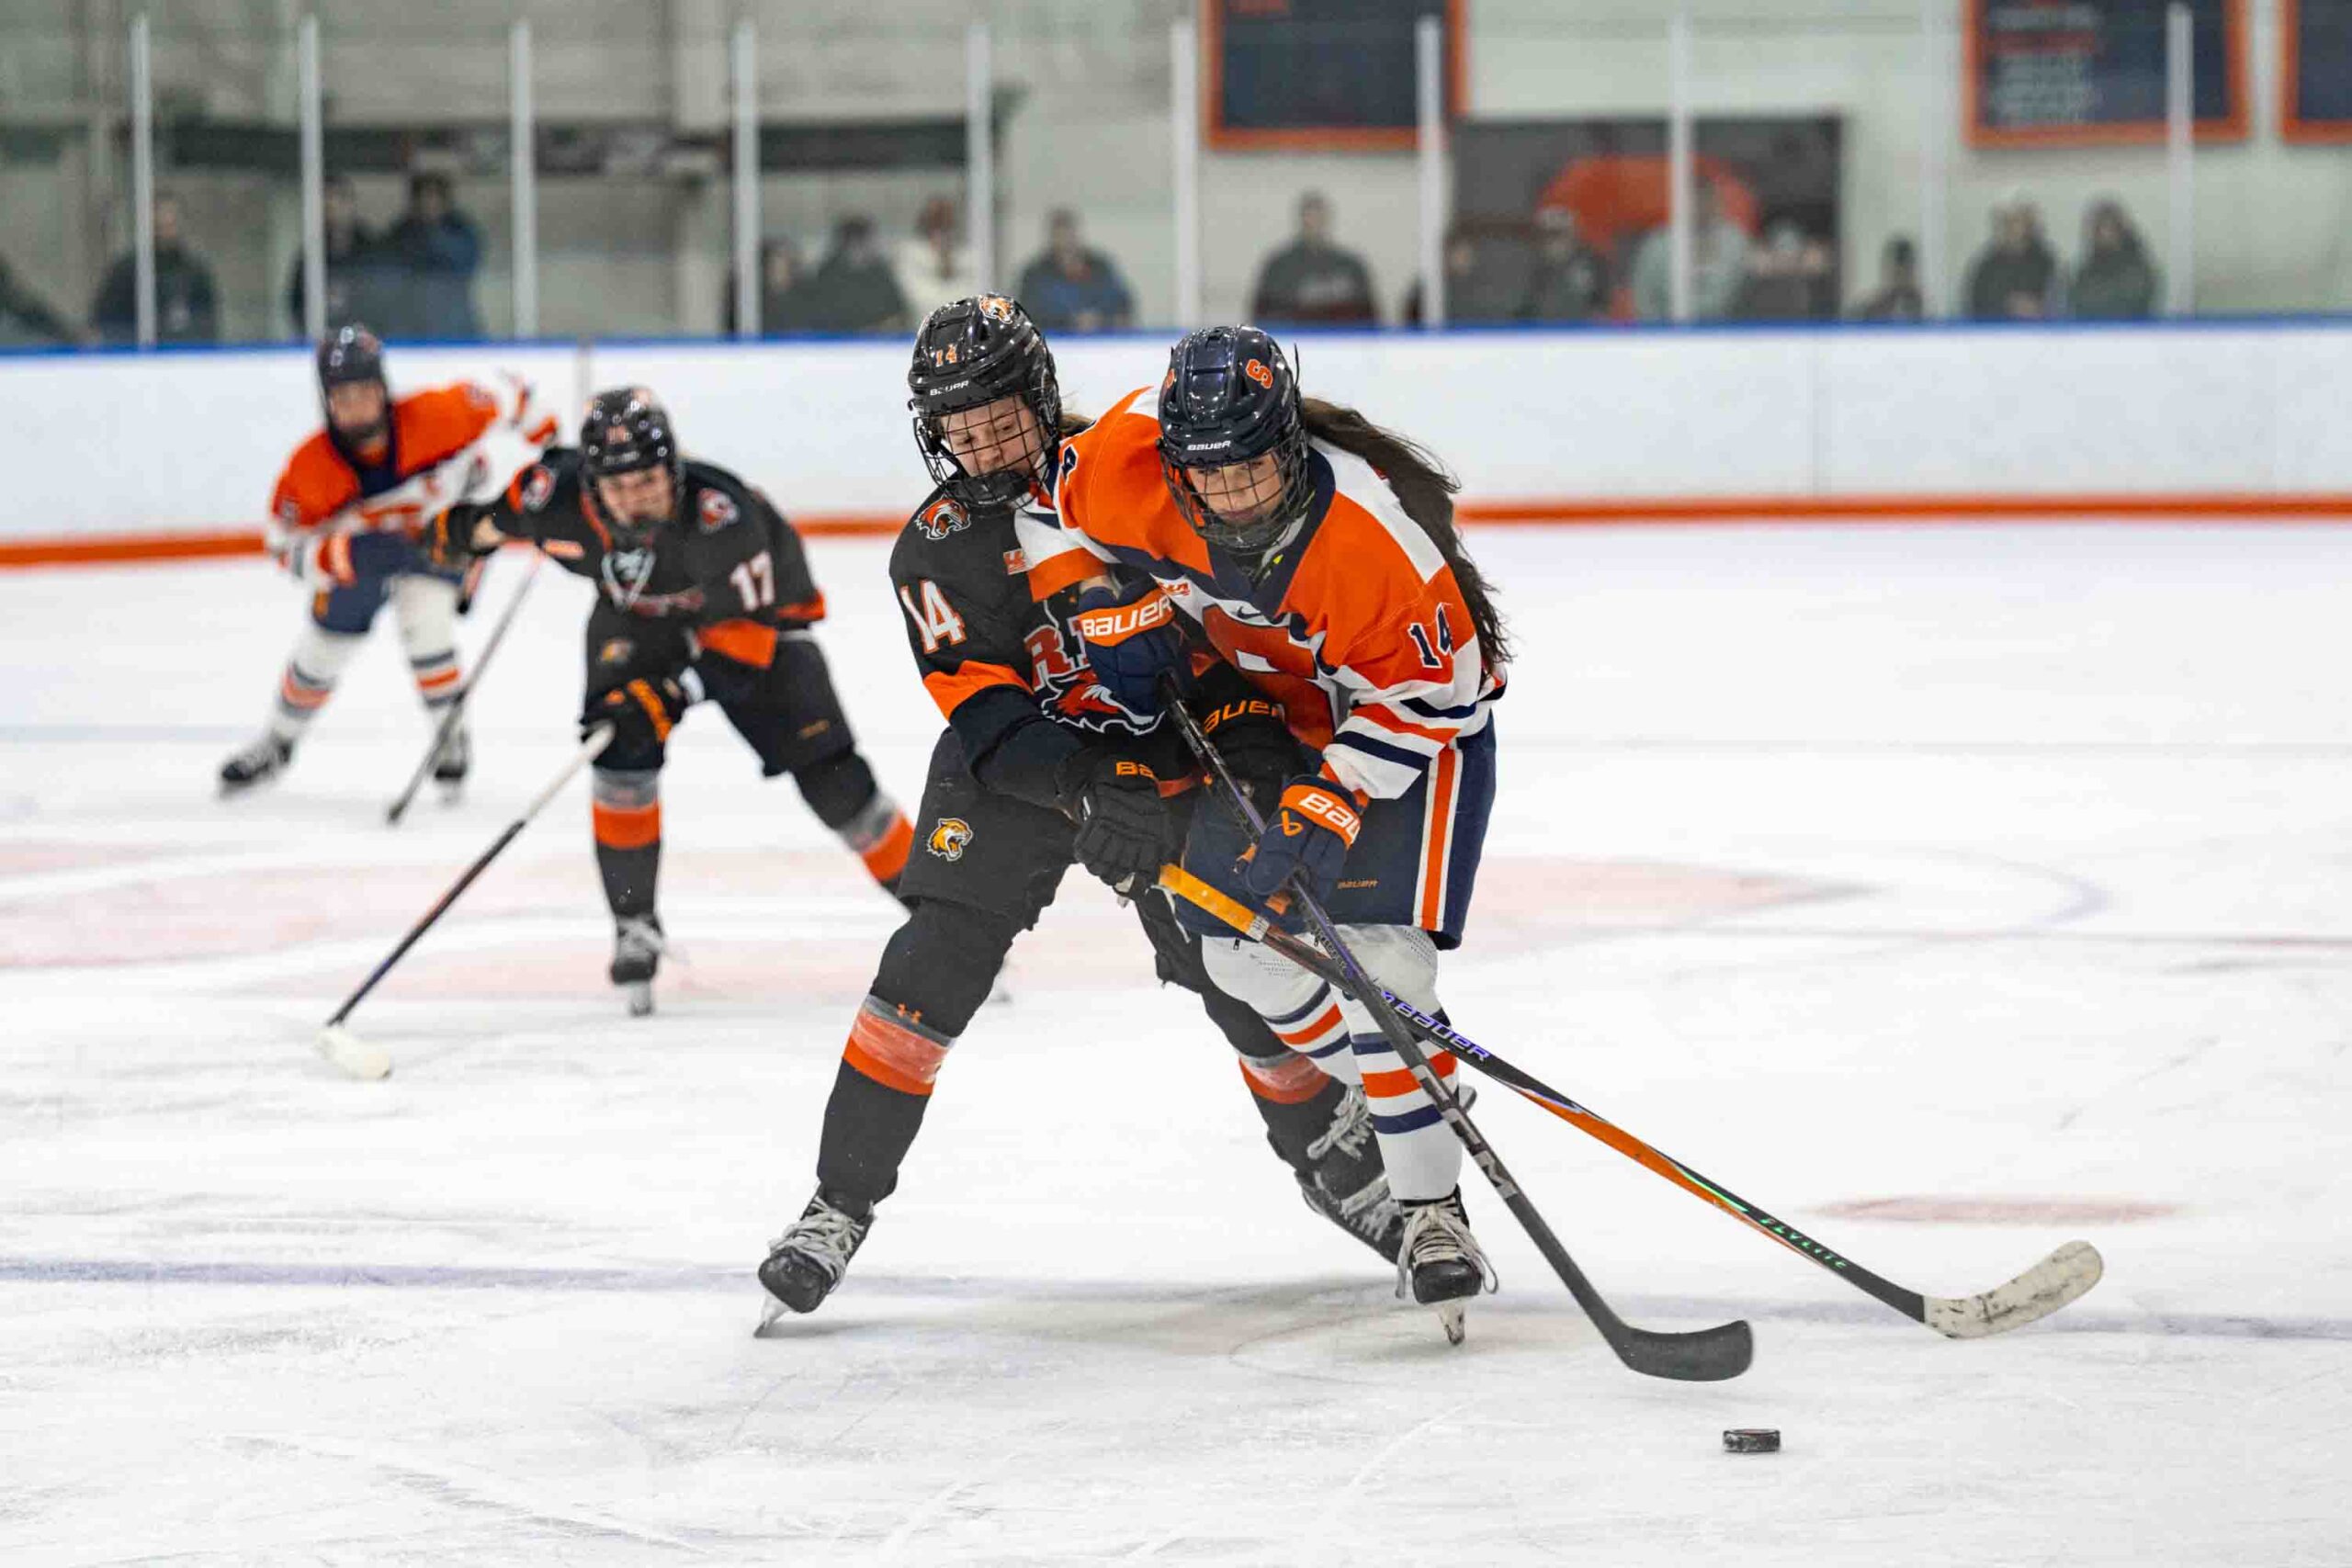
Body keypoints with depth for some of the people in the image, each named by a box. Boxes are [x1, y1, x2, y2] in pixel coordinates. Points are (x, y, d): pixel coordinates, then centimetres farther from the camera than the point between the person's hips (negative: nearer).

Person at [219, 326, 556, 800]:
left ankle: (451, 737, -1)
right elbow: (288, 546, -21)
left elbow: (507, 402, -17)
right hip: (358, 550, 2)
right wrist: (343, 557, -38)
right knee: (321, 650, 11)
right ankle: (277, 745, 38)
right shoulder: (311, 468, -31)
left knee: (423, 623, -25)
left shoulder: (435, 416, -35)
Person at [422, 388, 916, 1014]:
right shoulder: (560, 500, -29)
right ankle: (635, 928, -2)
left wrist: (666, 697, -42)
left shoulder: (720, 513, -40)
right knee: (623, 756, -19)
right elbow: (513, 505, -3)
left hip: (756, 608, -3)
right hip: (636, 615, 3)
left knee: (829, 773, -9)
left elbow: (744, 637, -34)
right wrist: (468, 525, 14)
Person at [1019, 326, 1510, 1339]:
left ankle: (1431, 1212, -13)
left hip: (1421, 711, -6)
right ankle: (1380, 1102, 31)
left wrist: (1331, 801, -30)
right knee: (1240, 949, 6)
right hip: (1264, 708, 6)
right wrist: (1098, 611, -11)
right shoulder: (1128, 463, -24)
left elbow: (1423, 693, -27)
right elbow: (1059, 508, -1)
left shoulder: (1376, 539, -37)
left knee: (1380, 957, -20)